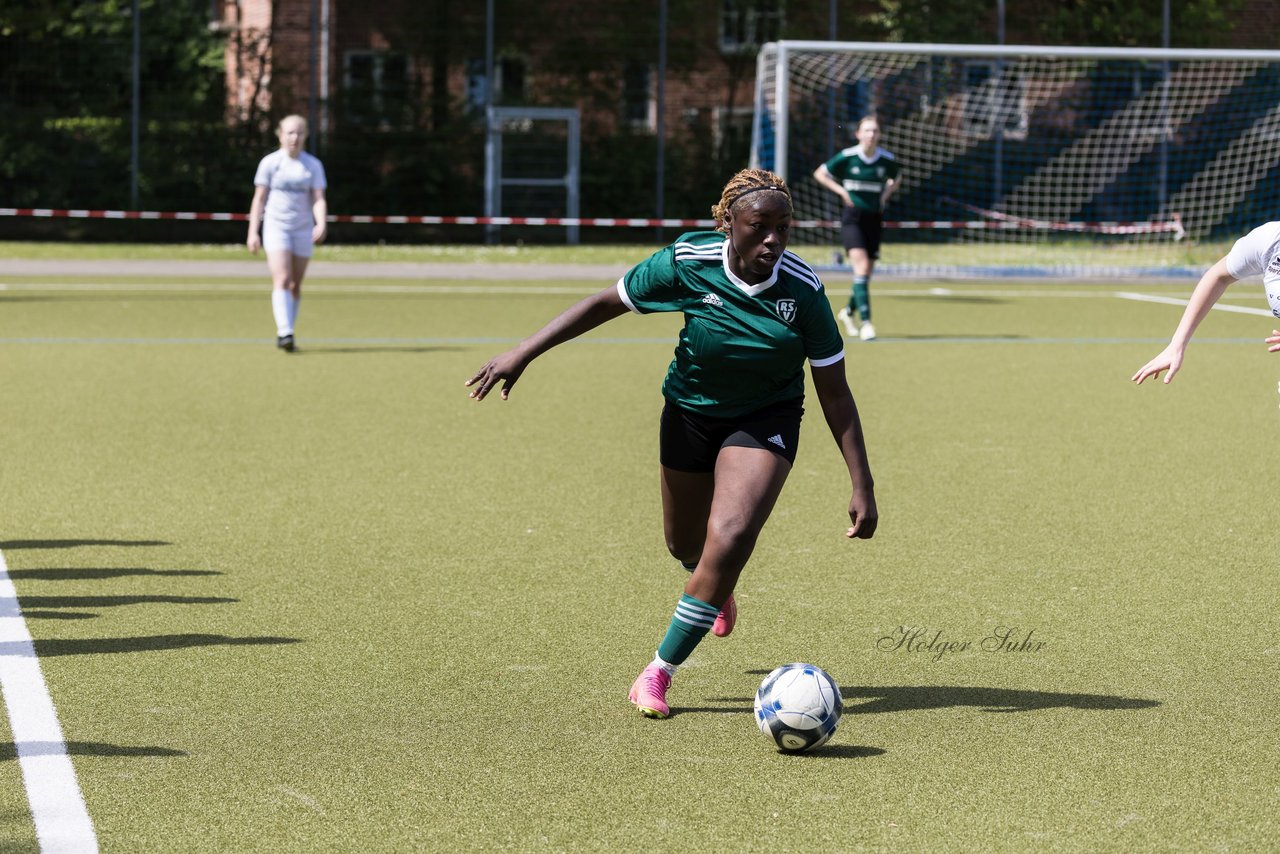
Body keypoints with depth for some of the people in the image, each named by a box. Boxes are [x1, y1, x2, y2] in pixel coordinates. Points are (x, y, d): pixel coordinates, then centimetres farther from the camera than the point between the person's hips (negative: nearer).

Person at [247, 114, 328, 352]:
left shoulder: (313, 165, 5)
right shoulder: (270, 162, 0)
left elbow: (318, 199, 0)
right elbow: (259, 199, 3)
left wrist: (321, 224, -18)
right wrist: (252, 232, -2)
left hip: (303, 229, 3)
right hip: (276, 226, -3)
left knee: (295, 285, 6)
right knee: (282, 280, -17)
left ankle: (283, 333, 17)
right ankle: (285, 332, -26)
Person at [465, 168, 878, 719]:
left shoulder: (803, 289, -23)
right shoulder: (688, 263, -23)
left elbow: (834, 392, -16)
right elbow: (607, 303, -9)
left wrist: (862, 487, -19)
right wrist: (523, 354, -12)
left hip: (766, 420, -2)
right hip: (690, 412, 2)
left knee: (728, 540, -22)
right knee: (686, 546, 16)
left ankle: (660, 671, -6)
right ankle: (718, 590, 57)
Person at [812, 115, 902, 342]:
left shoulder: (886, 160, 0)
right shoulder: (847, 157, -8)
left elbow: (897, 178, 23)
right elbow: (819, 173, 5)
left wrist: (886, 193, 5)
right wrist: (841, 191, -6)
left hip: (874, 219, 4)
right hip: (852, 218, -4)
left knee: (866, 272, 9)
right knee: (861, 266, -20)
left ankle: (848, 312, 35)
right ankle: (865, 321, -22)